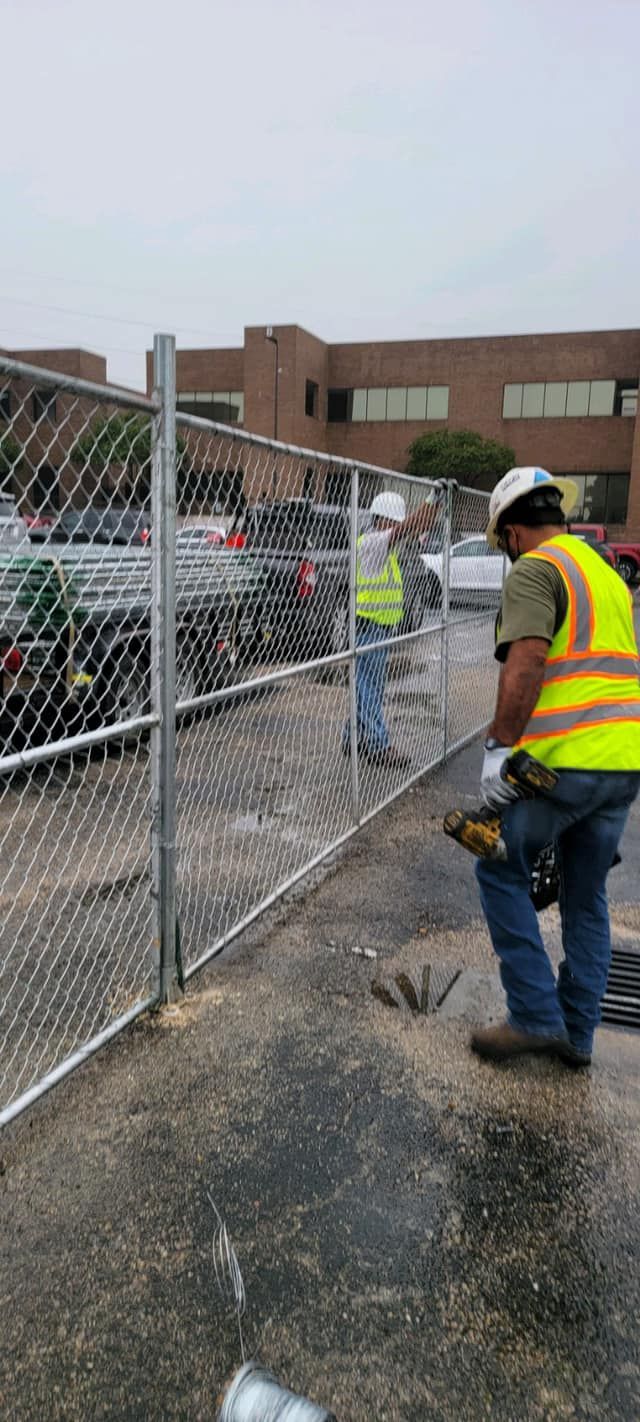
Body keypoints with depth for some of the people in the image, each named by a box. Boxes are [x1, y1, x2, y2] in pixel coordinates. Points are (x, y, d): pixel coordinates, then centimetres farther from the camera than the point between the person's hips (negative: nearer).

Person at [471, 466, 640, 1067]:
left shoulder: (535, 569, -5)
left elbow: (526, 662, -20)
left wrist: (499, 747, -18)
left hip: (565, 761, -8)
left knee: (501, 871, 9)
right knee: (586, 897, 17)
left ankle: (535, 1015, 10)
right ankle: (577, 1033, 27)